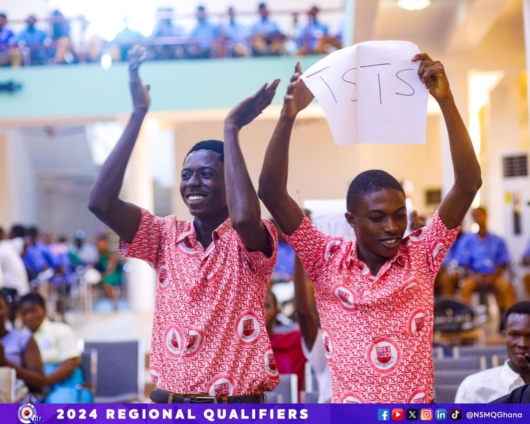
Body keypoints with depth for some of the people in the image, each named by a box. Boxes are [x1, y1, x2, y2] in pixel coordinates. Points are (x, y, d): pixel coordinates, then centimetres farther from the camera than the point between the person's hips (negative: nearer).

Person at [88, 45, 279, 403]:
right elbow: (101, 201, -9)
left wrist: (231, 129, -19)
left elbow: (245, 216, -29)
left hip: (239, 403, -3)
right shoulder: (166, 237, 5)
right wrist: (139, 113, -9)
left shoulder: (252, 241, -5)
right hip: (170, 401, 4)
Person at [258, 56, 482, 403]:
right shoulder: (326, 260, -2)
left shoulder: (421, 256, 0)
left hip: (417, 408, 1)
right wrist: (288, 115, -18)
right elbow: (272, 192, -9)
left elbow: (469, 183, -7)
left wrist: (446, 100, -13)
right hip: (349, 406, -1)